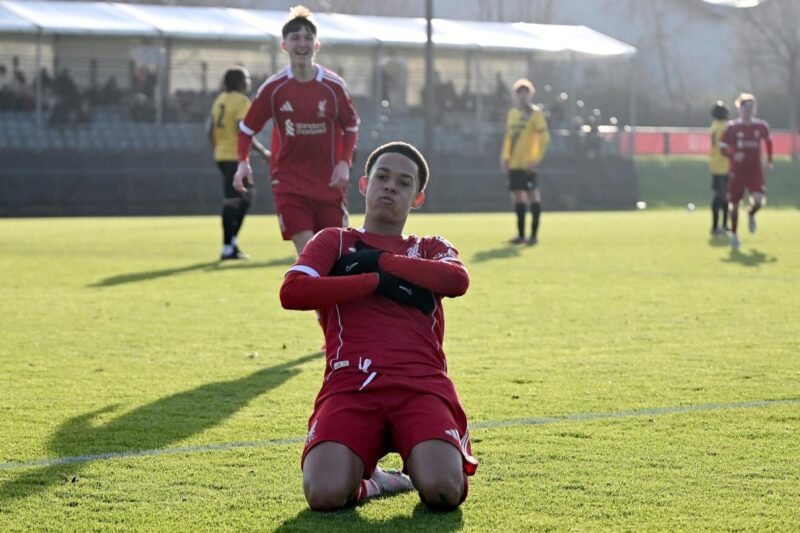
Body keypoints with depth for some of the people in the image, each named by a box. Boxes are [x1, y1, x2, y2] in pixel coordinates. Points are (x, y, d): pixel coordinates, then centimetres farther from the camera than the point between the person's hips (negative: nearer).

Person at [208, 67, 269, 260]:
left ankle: (232, 240, 15)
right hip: (236, 157, -9)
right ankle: (228, 249, -3)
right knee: (232, 202, -5)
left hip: (222, 155, 9)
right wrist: (262, 151, -14)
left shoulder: (220, 99, 12)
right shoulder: (242, 101, -12)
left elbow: (210, 129, 14)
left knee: (247, 195, 19)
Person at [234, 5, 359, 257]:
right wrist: (243, 163, -11)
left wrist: (344, 163, -6)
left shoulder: (334, 85, -2)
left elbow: (351, 127, 9)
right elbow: (247, 127, 4)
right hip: (289, 181, -1)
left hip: (330, 181, 1)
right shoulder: (273, 88, -4)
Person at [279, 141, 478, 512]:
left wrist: (380, 261, 0)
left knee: (443, 492, -30)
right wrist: (376, 281, -3)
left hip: (422, 384, 1)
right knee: (325, 495, -29)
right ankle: (367, 482, 6)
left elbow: (457, 280, -2)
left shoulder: (431, 248, 25)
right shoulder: (335, 241, 22)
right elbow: (291, 292, -1)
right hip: (350, 384, 0)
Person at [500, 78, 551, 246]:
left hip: (528, 164, -7)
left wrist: (536, 160, -18)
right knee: (517, 197, 9)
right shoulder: (512, 113, 15)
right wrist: (504, 158, 12)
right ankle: (521, 235, 15)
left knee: (532, 195, -7)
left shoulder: (535, 113, -5)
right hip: (514, 163, 7)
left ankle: (534, 235, -5)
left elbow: (545, 138, -10)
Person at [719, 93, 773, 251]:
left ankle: (751, 215, 16)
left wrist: (769, 161, 18)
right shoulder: (732, 127, -5)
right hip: (737, 172, -1)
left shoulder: (761, 126, 2)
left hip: (756, 172, 1)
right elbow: (722, 147, -3)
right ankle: (734, 234, 22)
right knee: (735, 204, 3)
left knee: (758, 200, -20)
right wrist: (733, 155, -23)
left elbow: (768, 141, 22)